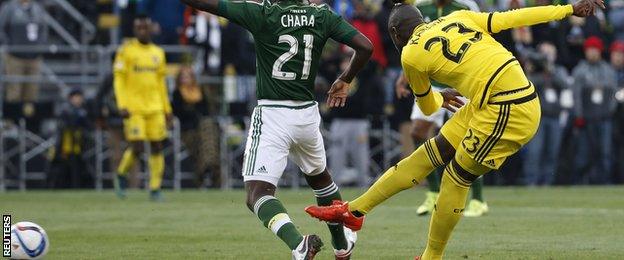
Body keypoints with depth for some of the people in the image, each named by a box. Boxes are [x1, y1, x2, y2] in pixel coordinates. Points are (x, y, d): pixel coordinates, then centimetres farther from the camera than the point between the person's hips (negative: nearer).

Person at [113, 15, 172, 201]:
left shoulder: (158, 53, 13)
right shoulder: (126, 50, -2)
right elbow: (119, 79, -4)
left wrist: (167, 109, 16)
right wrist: (122, 106, -13)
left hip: (155, 108, 5)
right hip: (133, 108, -5)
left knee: (157, 147, 0)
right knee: (137, 148, -10)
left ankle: (155, 189, 7)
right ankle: (122, 175, 17)